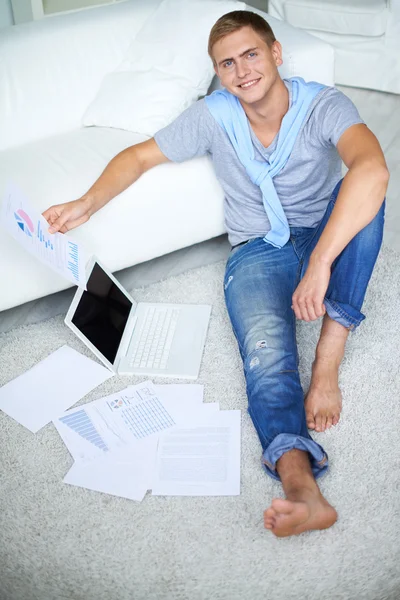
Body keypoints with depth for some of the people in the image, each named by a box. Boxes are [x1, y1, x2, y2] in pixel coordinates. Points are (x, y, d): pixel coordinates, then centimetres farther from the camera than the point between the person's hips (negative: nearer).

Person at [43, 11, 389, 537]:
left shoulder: (323, 106, -16)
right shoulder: (213, 117, -7)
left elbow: (372, 168, -37)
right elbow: (139, 157, 4)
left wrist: (319, 264, -48)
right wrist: (86, 204, -12)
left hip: (327, 238, 0)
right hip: (257, 252, 0)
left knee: (362, 190, -34)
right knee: (267, 356, -30)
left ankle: (328, 356, -34)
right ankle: (302, 487, -52)